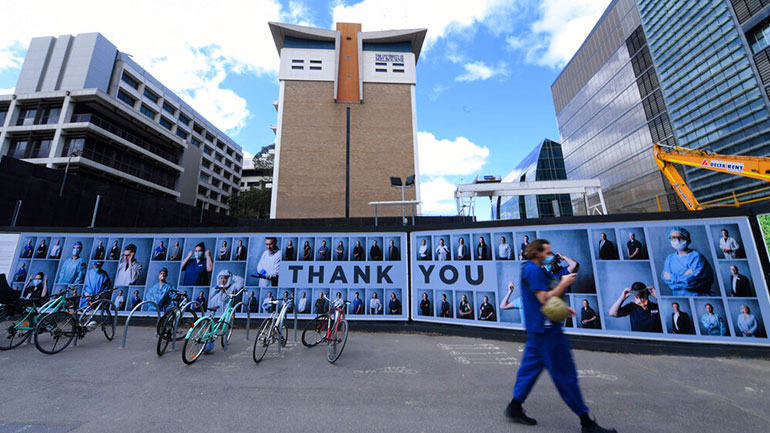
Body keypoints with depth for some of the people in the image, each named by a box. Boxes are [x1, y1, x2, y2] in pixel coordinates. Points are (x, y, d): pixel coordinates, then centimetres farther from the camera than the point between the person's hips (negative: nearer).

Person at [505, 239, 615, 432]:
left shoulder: (529, 269, 16)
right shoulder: (534, 270, -16)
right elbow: (544, 299, -21)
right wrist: (564, 283, -12)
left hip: (537, 328, 10)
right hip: (546, 328, -10)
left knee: (530, 366, 15)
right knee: (565, 374, 2)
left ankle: (515, 407, 22)